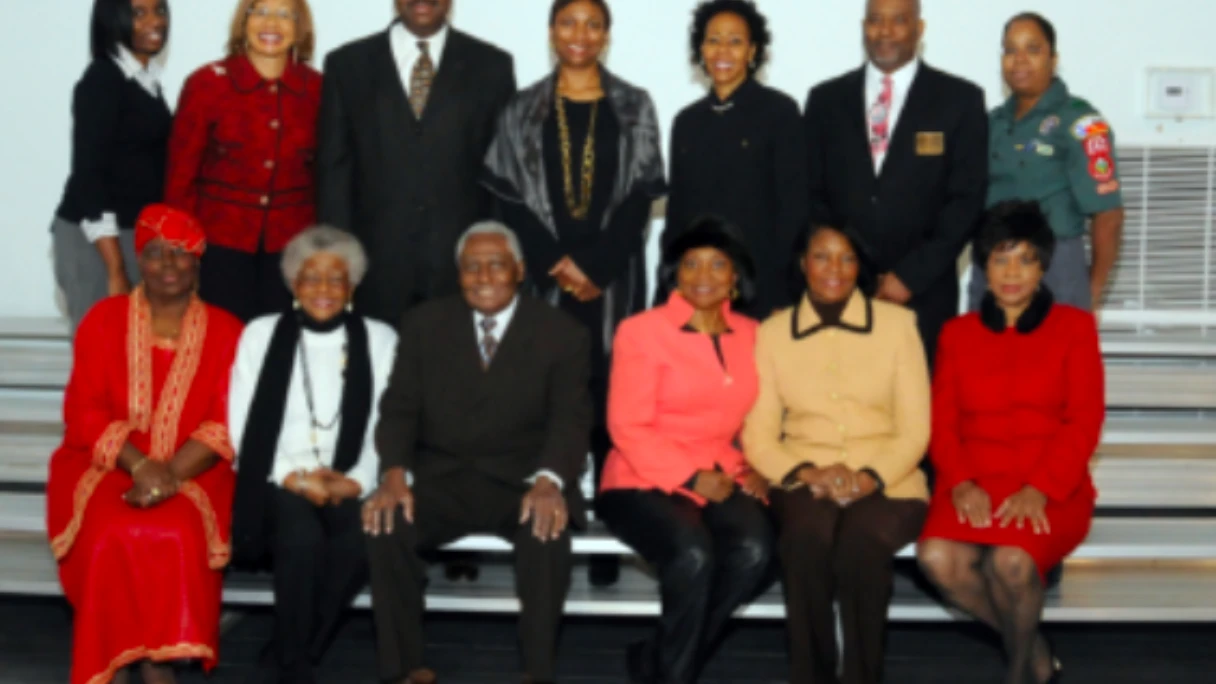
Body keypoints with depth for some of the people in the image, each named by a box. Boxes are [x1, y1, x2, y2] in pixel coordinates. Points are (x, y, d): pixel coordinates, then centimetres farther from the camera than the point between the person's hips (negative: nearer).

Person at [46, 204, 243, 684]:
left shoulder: (225, 332, 5)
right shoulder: (104, 320, 6)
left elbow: (225, 424, -3)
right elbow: (85, 412, -1)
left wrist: (171, 473, -20)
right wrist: (140, 465, -18)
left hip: (193, 471, 0)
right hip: (106, 465, 0)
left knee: (177, 535, -32)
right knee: (113, 535, -30)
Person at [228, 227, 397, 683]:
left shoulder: (380, 340, 10)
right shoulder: (261, 335, 8)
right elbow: (243, 430, 2)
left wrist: (355, 482, -13)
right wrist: (294, 478, -12)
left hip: (346, 487, 1)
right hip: (276, 483, -1)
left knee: (364, 537, -32)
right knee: (302, 534, -34)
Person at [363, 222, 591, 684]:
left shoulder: (562, 335, 3)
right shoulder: (424, 325, 10)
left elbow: (570, 418, -8)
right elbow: (400, 407, 2)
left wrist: (548, 481, -29)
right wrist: (395, 474, -19)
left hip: (522, 479, -2)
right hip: (440, 477, 2)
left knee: (547, 531, -34)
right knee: (385, 526, -27)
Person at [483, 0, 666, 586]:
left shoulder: (634, 108, 10)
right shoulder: (522, 110, 11)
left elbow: (640, 197, 2)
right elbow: (509, 196, 3)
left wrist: (594, 266, -9)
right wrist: (554, 264, -9)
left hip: (612, 278, 0)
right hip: (542, 277, 1)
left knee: (609, 400, -2)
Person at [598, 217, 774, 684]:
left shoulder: (750, 335, 12)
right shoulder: (641, 332, -2)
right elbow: (628, 428, -8)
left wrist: (751, 468, -3)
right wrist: (693, 478, -15)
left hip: (723, 481, 4)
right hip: (645, 482, -4)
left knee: (754, 550, -28)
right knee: (693, 554, -34)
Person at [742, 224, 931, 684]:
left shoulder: (898, 323, 8)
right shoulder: (772, 333, 10)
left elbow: (914, 430, 4)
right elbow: (758, 439, 6)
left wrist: (870, 477, -14)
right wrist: (807, 472, -13)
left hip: (886, 484, -1)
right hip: (806, 485, 1)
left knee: (862, 540, -35)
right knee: (808, 535, -34)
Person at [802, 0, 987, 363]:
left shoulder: (961, 99, 4)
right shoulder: (825, 99, 11)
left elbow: (966, 199, -1)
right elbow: (811, 195, 9)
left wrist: (911, 275, -8)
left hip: (923, 295, -1)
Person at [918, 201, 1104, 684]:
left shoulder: (1074, 327, 10)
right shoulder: (958, 333, 17)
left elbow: (1084, 422, 0)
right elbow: (942, 422, 10)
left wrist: (1037, 490, -15)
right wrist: (961, 482, -11)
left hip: (1052, 489, -2)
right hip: (975, 484, 2)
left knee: (1011, 559, -34)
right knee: (937, 557, -30)